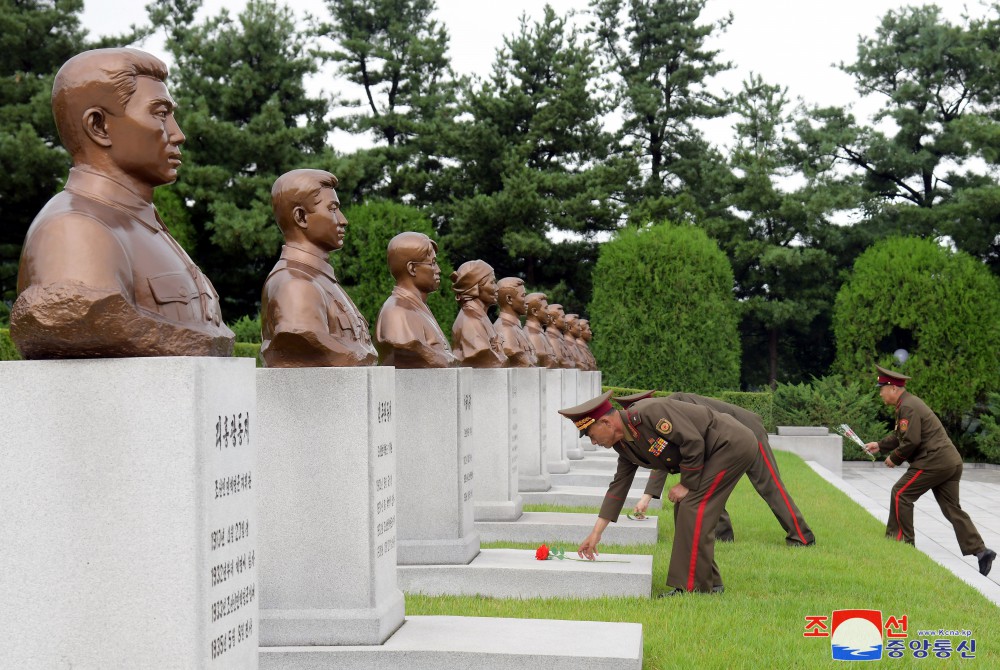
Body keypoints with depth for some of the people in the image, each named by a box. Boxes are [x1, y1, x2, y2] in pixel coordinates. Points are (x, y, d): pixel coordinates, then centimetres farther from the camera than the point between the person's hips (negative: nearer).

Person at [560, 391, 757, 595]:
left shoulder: (650, 412, -25)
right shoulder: (624, 445, 5)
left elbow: (693, 442, -25)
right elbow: (618, 486, 11)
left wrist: (687, 484, -14)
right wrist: (596, 533, 11)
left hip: (733, 444, -9)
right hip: (720, 449, 9)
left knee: (693, 508, -13)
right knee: (685, 509, 10)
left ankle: (693, 587, -8)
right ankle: (709, 583, 18)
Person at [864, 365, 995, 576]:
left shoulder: (908, 407, -14)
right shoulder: (909, 403, 19)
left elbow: (911, 441, -21)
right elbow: (900, 435, 28)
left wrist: (894, 458, -7)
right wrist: (880, 446, 18)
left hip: (934, 461, -10)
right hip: (951, 461, 10)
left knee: (900, 494, 0)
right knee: (952, 508, 7)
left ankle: (902, 540, 6)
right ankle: (980, 550, 0)